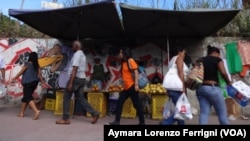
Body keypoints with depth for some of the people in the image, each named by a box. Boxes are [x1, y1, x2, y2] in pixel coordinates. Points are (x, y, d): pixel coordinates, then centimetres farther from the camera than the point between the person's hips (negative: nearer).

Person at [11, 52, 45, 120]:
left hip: (28, 83, -7)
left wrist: (13, 79, 9)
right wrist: (43, 82, 16)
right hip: (35, 82, 7)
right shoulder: (37, 65, 7)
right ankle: (22, 113, 25)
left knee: (28, 97, -10)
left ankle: (36, 111, -28)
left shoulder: (27, 64, -8)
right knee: (25, 97, 17)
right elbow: (39, 75, 6)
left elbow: (20, 73, -2)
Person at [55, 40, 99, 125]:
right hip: (82, 78, 9)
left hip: (76, 78, -9)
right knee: (80, 98, 11)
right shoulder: (82, 55, 20)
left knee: (66, 97, 1)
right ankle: (94, 113, 6)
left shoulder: (77, 54, -11)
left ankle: (65, 119, 7)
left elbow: (75, 69, -20)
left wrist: (70, 83, -23)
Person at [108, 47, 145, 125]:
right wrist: (123, 85, 15)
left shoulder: (131, 60, -6)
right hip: (126, 87, 8)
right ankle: (117, 121, 10)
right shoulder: (123, 62, 16)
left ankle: (142, 122, 11)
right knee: (119, 102, 4)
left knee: (136, 104, -1)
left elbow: (136, 72, -13)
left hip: (132, 86, -8)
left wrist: (136, 84, -20)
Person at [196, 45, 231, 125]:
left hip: (200, 88, 6)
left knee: (204, 112, 4)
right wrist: (228, 82, 2)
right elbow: (223, 73, -12)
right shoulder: (217, 59, 2)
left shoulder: (200, 60, 16)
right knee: (222, 113, 7)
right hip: (212, 88, -5)